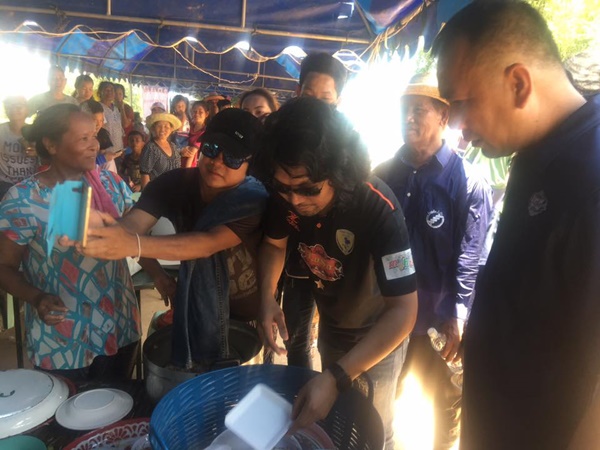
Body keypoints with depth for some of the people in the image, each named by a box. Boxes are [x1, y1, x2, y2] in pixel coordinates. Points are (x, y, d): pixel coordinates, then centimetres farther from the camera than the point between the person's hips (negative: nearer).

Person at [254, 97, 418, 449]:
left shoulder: (378, 207, -37)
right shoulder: (287, 196, -22)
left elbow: (403, 311, -36)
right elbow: (274, 244, -1)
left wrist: (336, 378, -42)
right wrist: (267, 297, -20)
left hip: (380, 329, -4)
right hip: (330, 321, 5)